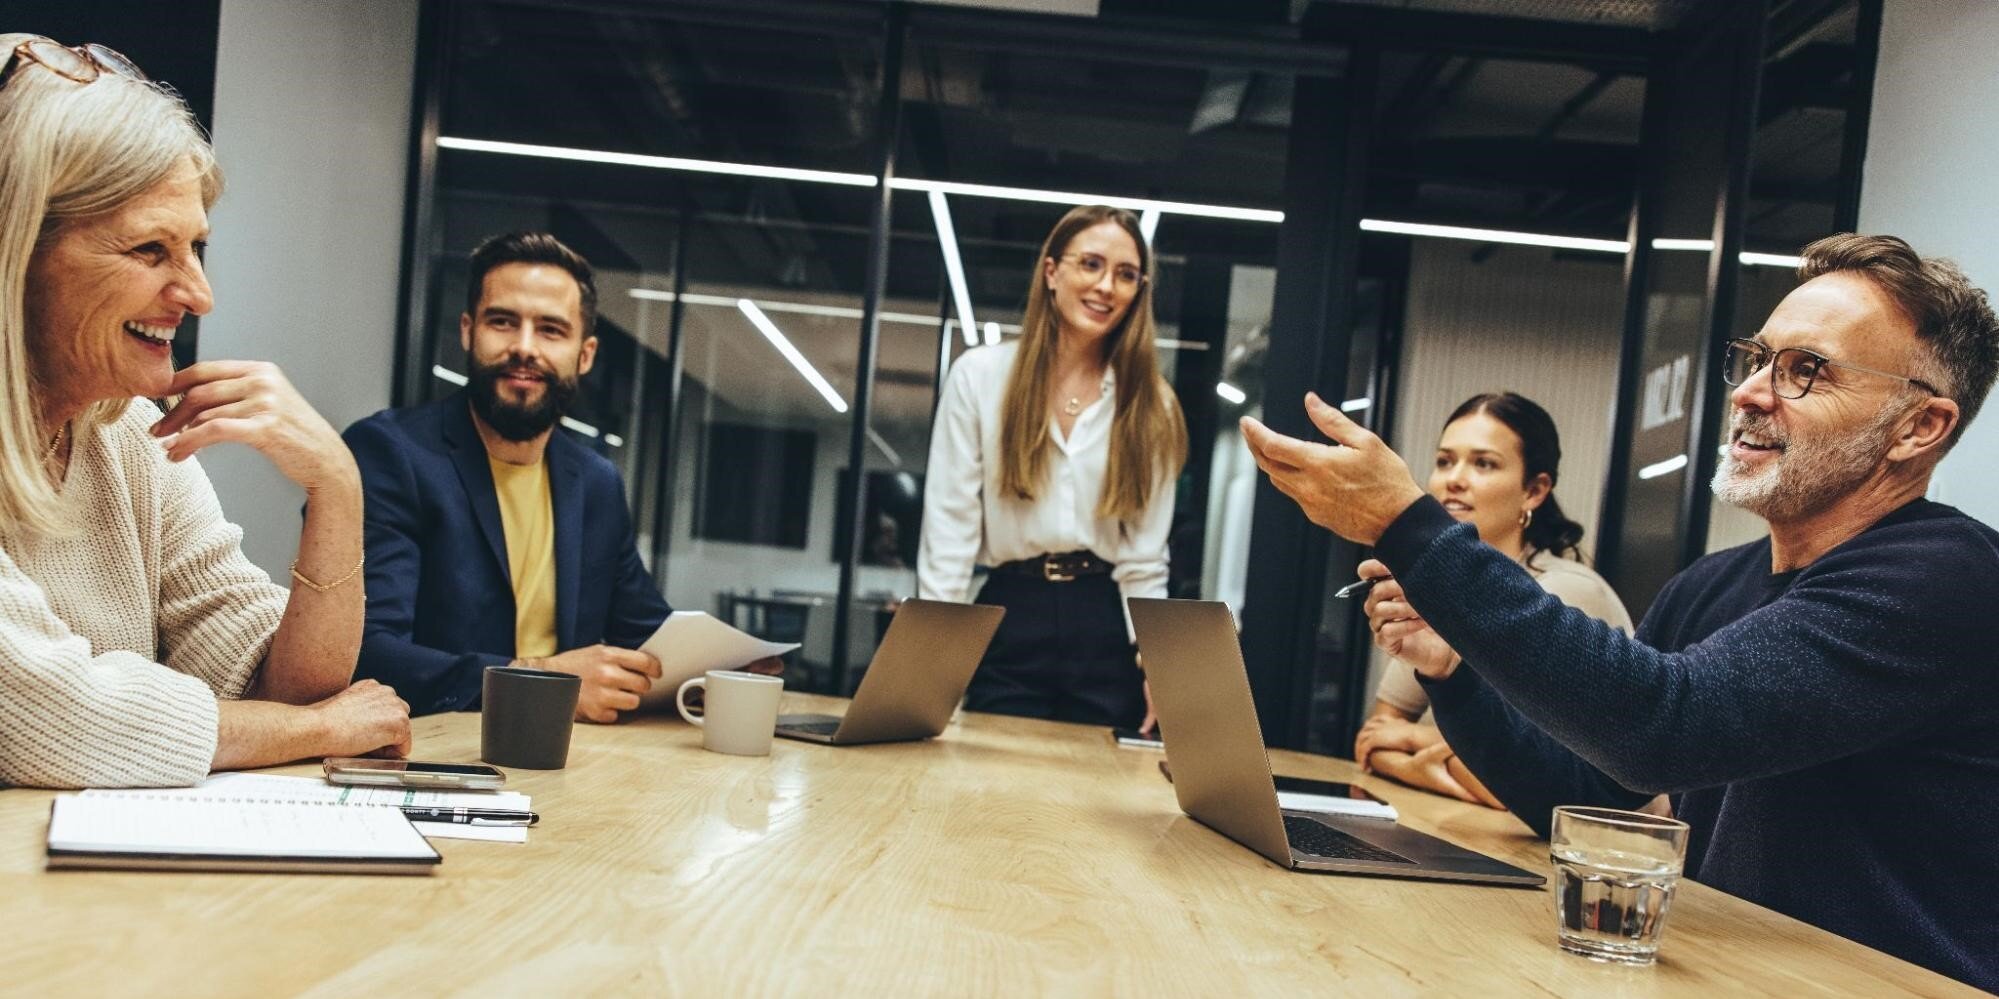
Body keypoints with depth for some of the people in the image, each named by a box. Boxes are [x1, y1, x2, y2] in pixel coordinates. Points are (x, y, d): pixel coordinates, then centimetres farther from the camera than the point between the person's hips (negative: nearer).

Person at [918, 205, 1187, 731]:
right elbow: (950, 521, -2)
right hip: (1007, 616, -1)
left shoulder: (1152, 405, 6)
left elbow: (1146, 551, 4)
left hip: (1105, 628, 2)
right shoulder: (980, 374, 1)